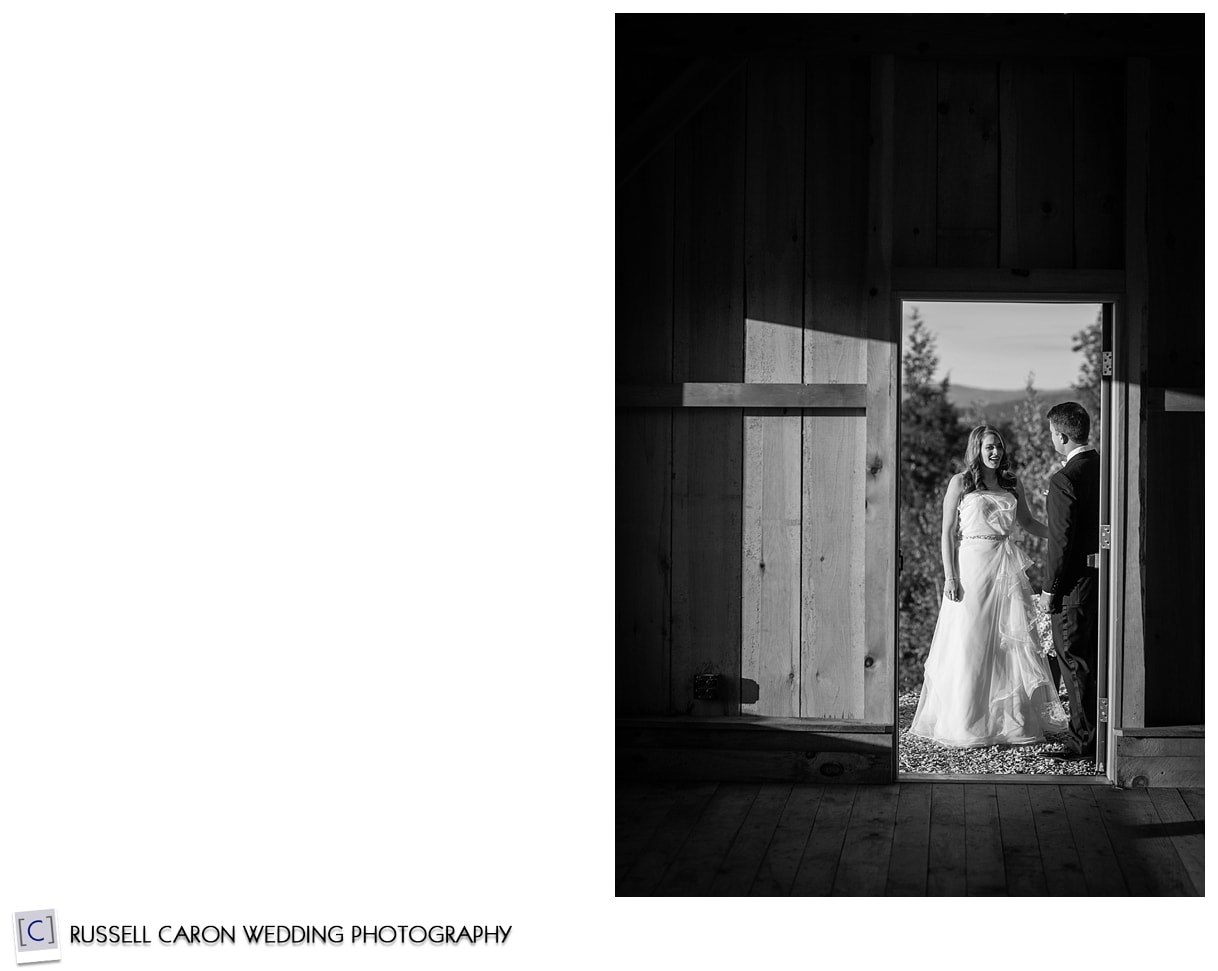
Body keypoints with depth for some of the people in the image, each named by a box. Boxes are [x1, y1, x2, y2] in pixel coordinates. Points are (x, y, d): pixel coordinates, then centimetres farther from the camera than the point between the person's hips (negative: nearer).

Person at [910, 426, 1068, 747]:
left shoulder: (1012, 484, 12)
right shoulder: (960, 482, 0)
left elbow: (1027, 521, 23)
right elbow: (947, 532, -1)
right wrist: (950, 577, -9)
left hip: (1007, 568, 4)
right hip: (972, 565, -4)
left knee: (1014, 642, 3)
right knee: (969, 644, -2)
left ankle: (1016, 718, 11)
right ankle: (966, 722, 7)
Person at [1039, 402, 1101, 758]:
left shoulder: (1064, 480, -19)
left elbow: (1061, 541, -20)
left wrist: (1049, 589, -11)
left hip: (1074, 584, -8)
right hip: (1103, 580, 8)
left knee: (1074, 662, 0)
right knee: (1092, 659, 18)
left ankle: (1084, 742, 6)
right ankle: (1086, 730, 28)